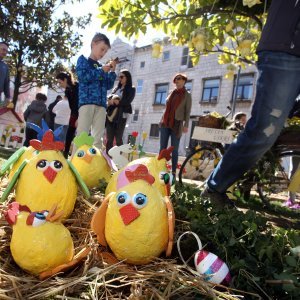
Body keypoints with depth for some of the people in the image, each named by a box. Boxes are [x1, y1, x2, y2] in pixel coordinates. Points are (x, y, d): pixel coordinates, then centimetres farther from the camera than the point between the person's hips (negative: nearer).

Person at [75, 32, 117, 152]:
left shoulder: (101, 66, 23)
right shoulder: (83, 59, 11)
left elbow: (108, 86, 19)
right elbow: (82, 76, -8)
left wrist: (112, 71, 8)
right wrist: (101, 70, -2)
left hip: (101, 104, 5)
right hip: (86, 101, -5)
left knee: (98, 137, 1)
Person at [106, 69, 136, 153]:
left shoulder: (131, 89, 7)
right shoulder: (116, 88, 22)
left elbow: (127, 101, -8)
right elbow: (109, 99, 12)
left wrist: (116, 102, -8)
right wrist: (112, 100, -9)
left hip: (121, 116, -4)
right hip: (111, 115, 5)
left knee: (118, 139, -6)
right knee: (109, 139, 0)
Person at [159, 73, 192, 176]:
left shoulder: (187, 95, 2)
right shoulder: (171, 93, 16)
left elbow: (187, 111, -4)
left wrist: (186, 125, -12)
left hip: (177, 124, -4)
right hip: (165, 123, 5)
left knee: (174, 149, -2)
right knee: (163, 148, 3)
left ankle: (173, 171, 2)